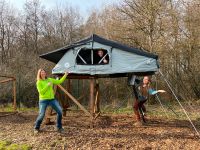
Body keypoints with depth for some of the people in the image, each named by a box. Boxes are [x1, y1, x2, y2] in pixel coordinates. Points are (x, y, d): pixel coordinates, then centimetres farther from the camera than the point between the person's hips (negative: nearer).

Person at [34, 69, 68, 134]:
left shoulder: (50, 79, 10)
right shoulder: (39, 82, -4)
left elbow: (59, 81, 12)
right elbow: (41, 92, -14)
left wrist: (65, 75, 4)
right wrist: (47, 85, -17)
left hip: (52, 99, 4)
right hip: (43, 100, -4)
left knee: (60, 111, -6)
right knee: (41, 115, -7)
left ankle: (59, 127, 8)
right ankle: (36, 128, 19)